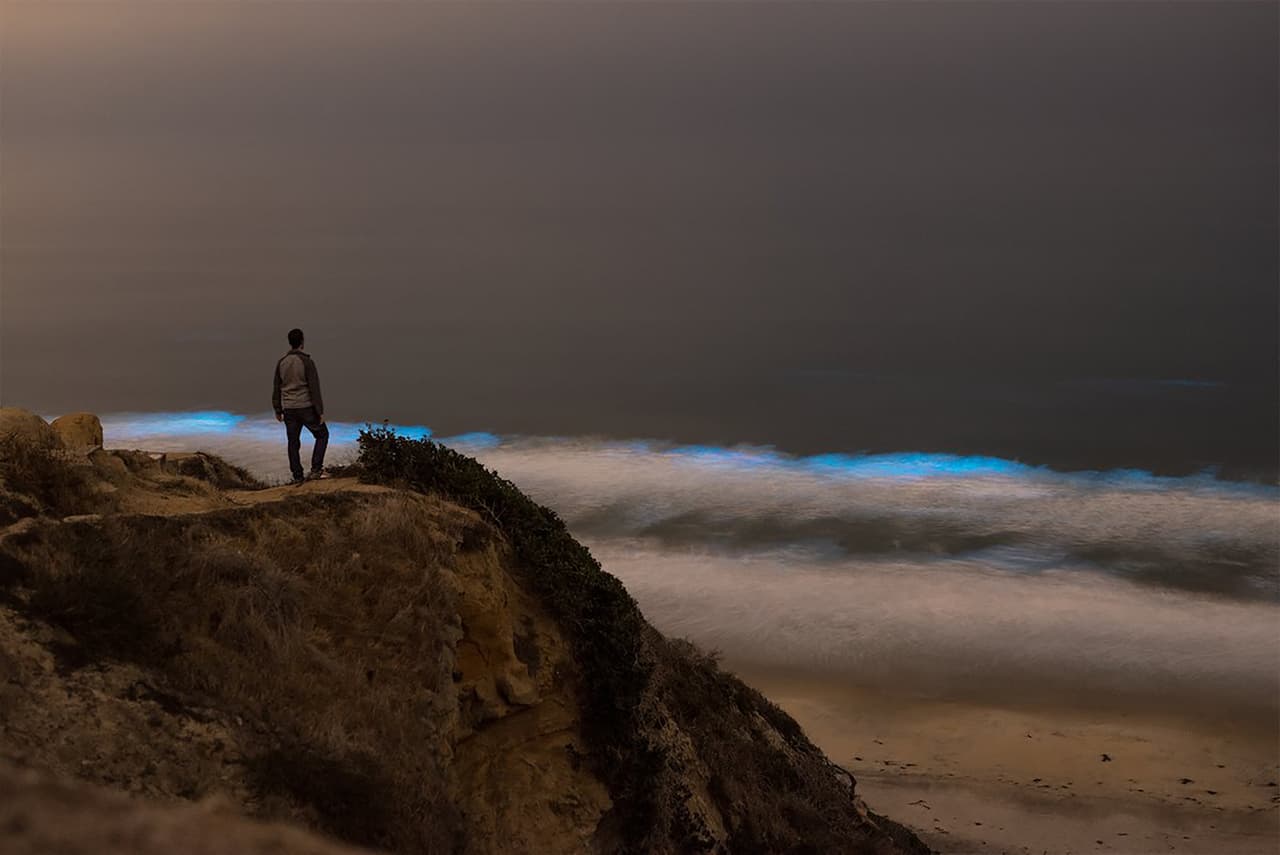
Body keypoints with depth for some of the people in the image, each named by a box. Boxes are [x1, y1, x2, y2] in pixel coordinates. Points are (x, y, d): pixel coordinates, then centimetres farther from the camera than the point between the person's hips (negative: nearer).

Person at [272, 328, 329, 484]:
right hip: (306, 407, -5)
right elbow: (314, 388, -13)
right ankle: (316, 469, 1)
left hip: (289, 409, 5)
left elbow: (276, 388, 10)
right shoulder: (306, 361, -12)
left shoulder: (281, 363, 4)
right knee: (322, 434, 12)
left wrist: (278, 410, 19)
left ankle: (297, 476, 10)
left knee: (293, 443, 10)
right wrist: (320, 411, -9)